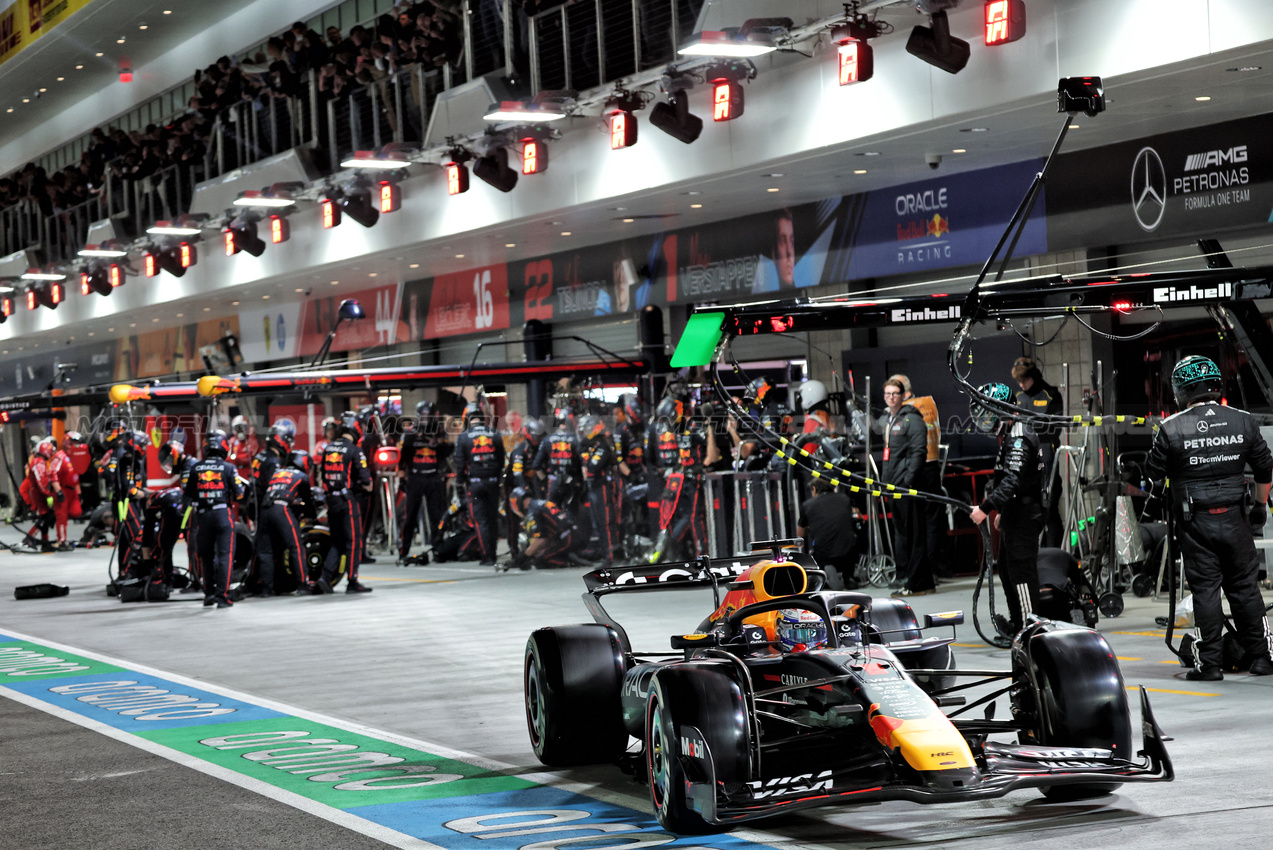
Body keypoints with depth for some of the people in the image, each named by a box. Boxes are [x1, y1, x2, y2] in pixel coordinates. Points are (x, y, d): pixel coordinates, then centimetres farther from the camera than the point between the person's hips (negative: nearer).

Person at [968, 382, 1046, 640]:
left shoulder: (1019, 439, -19)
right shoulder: (1010, 435, 16)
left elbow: (1012, 481, -29)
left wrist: (986, 507, -33)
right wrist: (1002, 511, 28)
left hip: (1024, 518, -11)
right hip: (1015, 516, 11)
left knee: (1021, 570, -7)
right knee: (1006, 568, 16)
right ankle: (1016, 623, 24)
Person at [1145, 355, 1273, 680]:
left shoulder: (1172, 429, -10)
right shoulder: (1243, 421, 1)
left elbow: (1153, 474, -3)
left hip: (1195, 522, -2)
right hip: (1235, 517, 2)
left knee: (1205, 590, 1)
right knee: (1245, 587, 11)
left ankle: (1210, 663, 1)